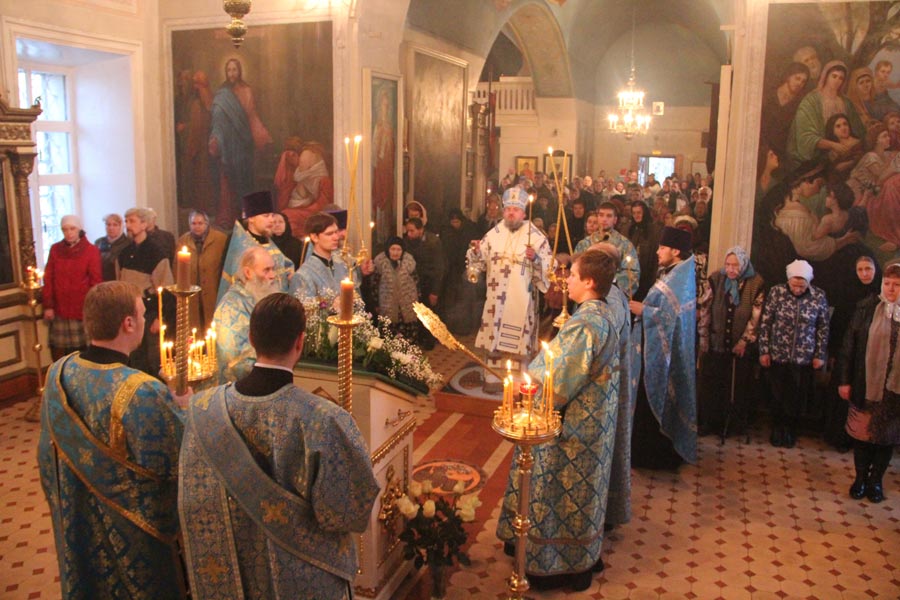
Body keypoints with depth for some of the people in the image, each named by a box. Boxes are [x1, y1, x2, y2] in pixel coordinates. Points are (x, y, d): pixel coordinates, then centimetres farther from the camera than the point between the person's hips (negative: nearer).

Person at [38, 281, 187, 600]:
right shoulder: (145, 393, -34)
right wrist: (179, 409, -7)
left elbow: (48, 454, 2)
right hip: (132, 531, -5)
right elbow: (178, 466, -22)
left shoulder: (58, 374, -13)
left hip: (76, 521, 6)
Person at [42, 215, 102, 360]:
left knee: (82, 348, 2)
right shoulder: (55, 249, 6)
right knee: (58, 350, 3)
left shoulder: (91, 250, -3)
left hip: (83, 309, -3)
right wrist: (48, 306, 3)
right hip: (60, 309, 3)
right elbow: (48, 279, 7)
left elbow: (96, 281, -3)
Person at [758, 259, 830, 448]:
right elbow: (765, 323, -2)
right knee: (778, 396, 9)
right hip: (777, 355, 0)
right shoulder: (776, 292, -8)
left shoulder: (819, 297, -6)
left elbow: (823, 328, 2)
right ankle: (777, 429, 30)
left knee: (798, 398, 9)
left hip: (804, 358, 1)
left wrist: (820, 355, 2)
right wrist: (764, 351, -3)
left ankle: (790, 429, 31)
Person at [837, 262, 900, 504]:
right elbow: (849, 344, -2)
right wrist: (844, 380, -4)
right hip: (866, 386, -1)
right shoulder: (867, 307, -3)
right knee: (862, 433, 10)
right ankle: (861, 478, 27)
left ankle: (876, 480, 30)